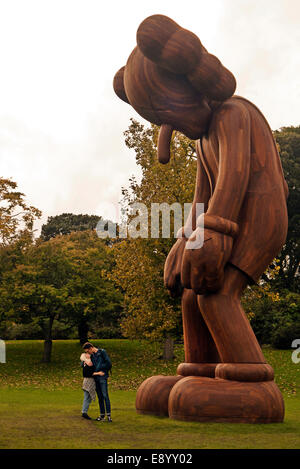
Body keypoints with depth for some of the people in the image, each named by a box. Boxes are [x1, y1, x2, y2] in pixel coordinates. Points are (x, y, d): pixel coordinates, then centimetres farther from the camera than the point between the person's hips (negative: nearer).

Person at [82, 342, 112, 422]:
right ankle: (102, 415, 10)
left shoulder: (102, 352, -3)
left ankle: (109, 415, -10)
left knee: (105, 395, -10)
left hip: (102, 377, -6)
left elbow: (108, 363, -7)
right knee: (100, 397, 7)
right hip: (96, 378, 6)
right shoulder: (91, 356, 15)